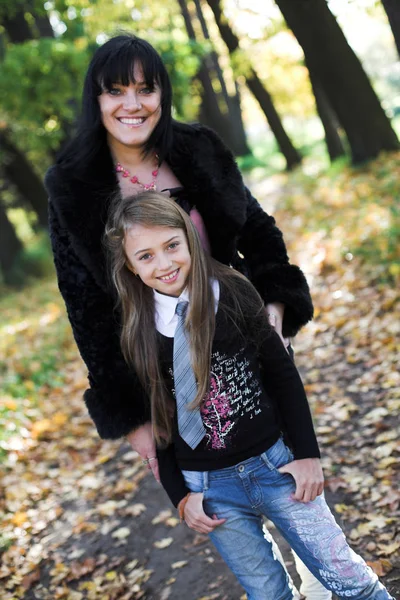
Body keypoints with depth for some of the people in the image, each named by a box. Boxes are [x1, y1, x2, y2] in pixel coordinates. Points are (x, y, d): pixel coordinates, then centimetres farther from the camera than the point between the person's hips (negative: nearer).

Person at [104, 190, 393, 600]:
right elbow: (149, 422, 4)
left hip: (274, 462, 0)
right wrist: (179, 496, 2)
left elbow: (282, 373, 0)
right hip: (208, 487, 0)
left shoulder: (233, 292, -7)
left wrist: (307, 453, -2)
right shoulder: (134, 332, -5)